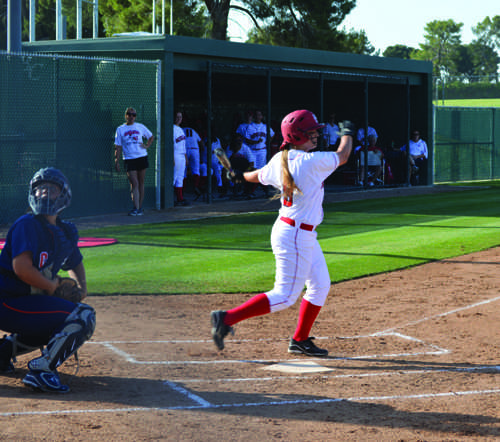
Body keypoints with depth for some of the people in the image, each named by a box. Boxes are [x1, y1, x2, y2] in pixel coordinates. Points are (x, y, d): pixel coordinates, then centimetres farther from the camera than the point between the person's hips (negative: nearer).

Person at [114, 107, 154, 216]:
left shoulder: (140, 127, 8)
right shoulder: (120, 129, 5)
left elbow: (151, 137, 21)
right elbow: (118, 147, 4)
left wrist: (146, 146, 4)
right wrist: (117, 161, -3)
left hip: (142, 157, 2)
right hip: (129, 159, -2)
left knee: (141, 183, 6)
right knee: (134, 183, -11)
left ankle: (140, 207, 15)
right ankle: (136, 208, -13)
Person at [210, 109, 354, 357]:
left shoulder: (279, 160, 2)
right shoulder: (312, 161, -20)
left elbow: (258, 176, 20)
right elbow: (342, 156, -4)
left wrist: (241, 176, 43)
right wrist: (347, 133, 16)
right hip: (295, 236, -10)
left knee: (320, 286, 18)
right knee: (284, 297, -6)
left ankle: (300, 340, 26)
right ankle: (227, 318, -7)